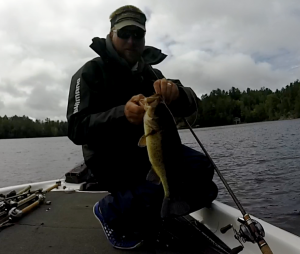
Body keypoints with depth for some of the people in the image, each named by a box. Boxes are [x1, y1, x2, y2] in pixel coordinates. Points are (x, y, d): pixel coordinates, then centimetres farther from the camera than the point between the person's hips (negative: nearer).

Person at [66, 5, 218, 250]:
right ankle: (109, 211, 4)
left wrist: (175, 92, -29)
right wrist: (122, 114, -37)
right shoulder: (91, 72, -8)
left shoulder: (151, 73, 8)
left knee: (201, 170, -13)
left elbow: (190, 105, -3)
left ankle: (146, 219, 10)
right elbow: (76, 129, -18)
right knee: (153, 193, -31)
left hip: (149, 147, 6)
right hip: (110, 157, -6)